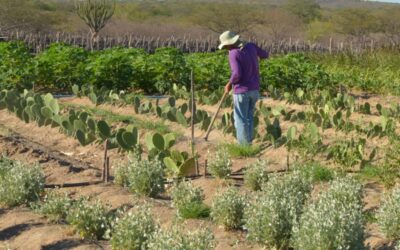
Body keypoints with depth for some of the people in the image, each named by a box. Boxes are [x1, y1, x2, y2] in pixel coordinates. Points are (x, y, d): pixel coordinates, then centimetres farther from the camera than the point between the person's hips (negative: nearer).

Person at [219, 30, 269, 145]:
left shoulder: (234, 53, -18)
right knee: (249, 117, 18)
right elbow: (265, 55, 16)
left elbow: (237, 74, -25)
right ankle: (249, 142, 22)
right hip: (254, 89, 7)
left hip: (242, 90, -7)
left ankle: (243, 145, 6)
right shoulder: (251, 46, 0)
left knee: (241, 119, 4)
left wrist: (229, 84, -8)